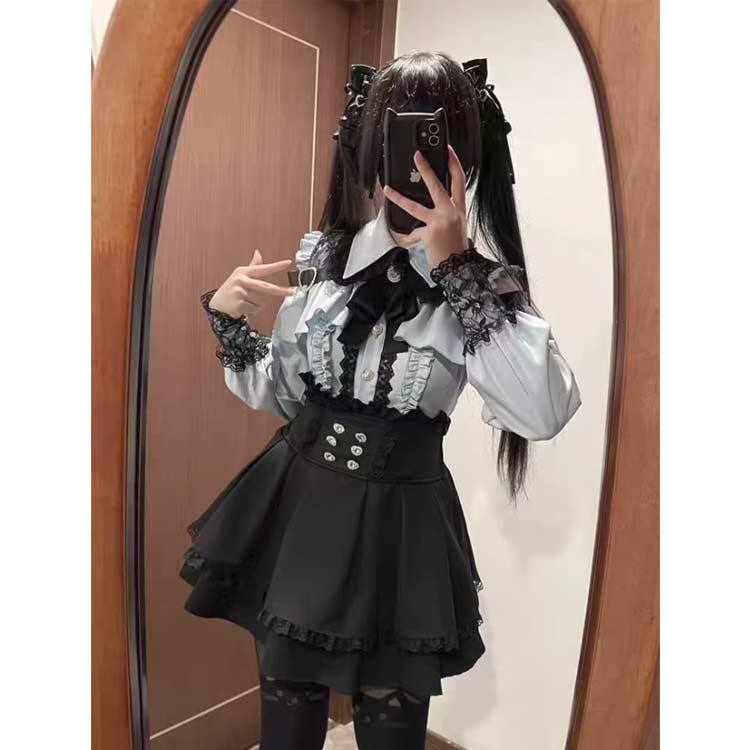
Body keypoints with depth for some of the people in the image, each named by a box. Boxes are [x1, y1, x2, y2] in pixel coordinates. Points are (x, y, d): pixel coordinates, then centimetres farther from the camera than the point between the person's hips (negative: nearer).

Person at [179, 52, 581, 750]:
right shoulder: (322, 254, 0)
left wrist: (455, 264, -25)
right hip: (295, 505, 3)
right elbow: (279, 391, 9)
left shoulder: (484, 283, -8)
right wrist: (227, 317, -10)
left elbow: (546, 412, -26)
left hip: (397, 525, -2)